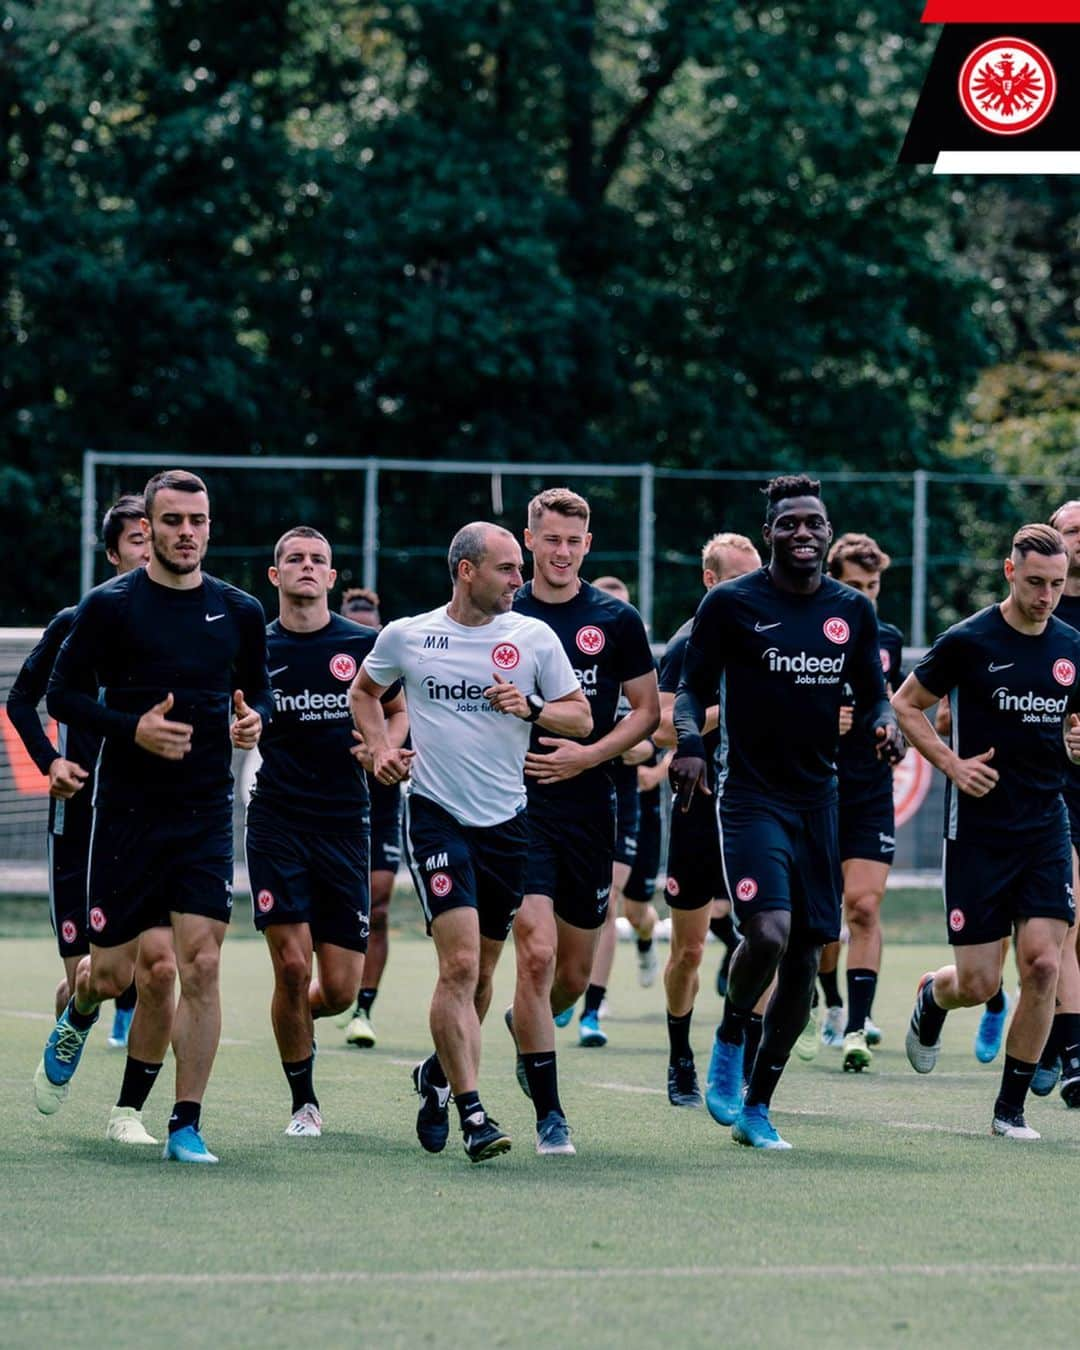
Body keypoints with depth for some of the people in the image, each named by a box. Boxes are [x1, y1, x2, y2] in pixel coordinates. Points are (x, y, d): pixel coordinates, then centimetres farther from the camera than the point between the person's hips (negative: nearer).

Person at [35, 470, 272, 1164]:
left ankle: (187, 1125, -3)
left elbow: (259, 689, 19)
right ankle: (76, 1019, 42)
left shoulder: (240, 612, 6)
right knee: (112, 972, 3)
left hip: (207, 814, 2)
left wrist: (254, 720, -4)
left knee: (202, 964, -10)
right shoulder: (110, 606, -4)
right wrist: (132, 728, -17)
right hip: (128, 811, -2)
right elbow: (63, 694, -2)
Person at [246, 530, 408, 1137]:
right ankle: (304, 1102, 7)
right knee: (292, 965, -10)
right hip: (277, 823, -1)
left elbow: (402, 708, 16)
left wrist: (383, 746, -4)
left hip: (345, 827, 1)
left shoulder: (364, 644, 3)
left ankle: (302, 1012, 36)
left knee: (340, 990, -1)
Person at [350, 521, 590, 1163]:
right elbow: (365, 690, 20)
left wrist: (531, 708, -13)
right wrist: (381, 748, 4)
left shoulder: (534, 637, 2)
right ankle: (472, 1112, -16)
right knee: (460, 963, -17)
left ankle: (439, 1072, 37)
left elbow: (581, 717, 6)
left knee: (480, 972, 11)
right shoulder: (406, 636, 0)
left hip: (507, 821, 3)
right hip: (437, 815, -3)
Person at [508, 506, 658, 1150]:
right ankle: (549, 1114, -9)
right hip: (518, 807, -2)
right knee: (536, 953, -16)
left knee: (574, 976, 10)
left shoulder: (616, 620, 3)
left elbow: (647, 710, 6)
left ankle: (526, 1027, 45)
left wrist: (590, 755, -9)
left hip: (588, 808, 2)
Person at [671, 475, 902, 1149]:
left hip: (819, 799, 5)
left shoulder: (853, 611, 8)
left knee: (806, 956, 5)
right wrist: (689, 744, -18)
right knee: (768, 934, -24)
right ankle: (729, 1041, 6)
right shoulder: (731, 603, -4)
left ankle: (757, 1105, 17)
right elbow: (694, 688, 1)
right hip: (752, 797, -5)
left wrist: (885, 722, -7)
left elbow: (872, 692, 16)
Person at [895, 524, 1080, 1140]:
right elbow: (906, 704, 2)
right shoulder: (968, 641, -8)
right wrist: (952, 763, -11)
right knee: (978, 983, -3)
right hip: (978, 829, -3)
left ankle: (1012, 1106, 2)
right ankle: (932, 998, 36)